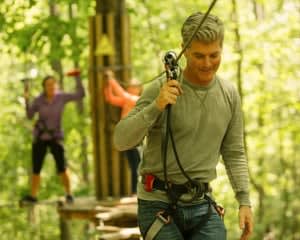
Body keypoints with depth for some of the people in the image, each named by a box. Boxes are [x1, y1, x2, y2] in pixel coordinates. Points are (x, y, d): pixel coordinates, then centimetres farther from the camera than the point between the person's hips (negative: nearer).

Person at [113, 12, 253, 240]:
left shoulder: (229, 94, 4)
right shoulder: (160, 89, -11)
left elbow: (234, 153, 12)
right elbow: (121, 141, -16)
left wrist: (244, 201, 3)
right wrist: (155, 107, -30)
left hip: (202, 204, 4)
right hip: (159, 204, -4)